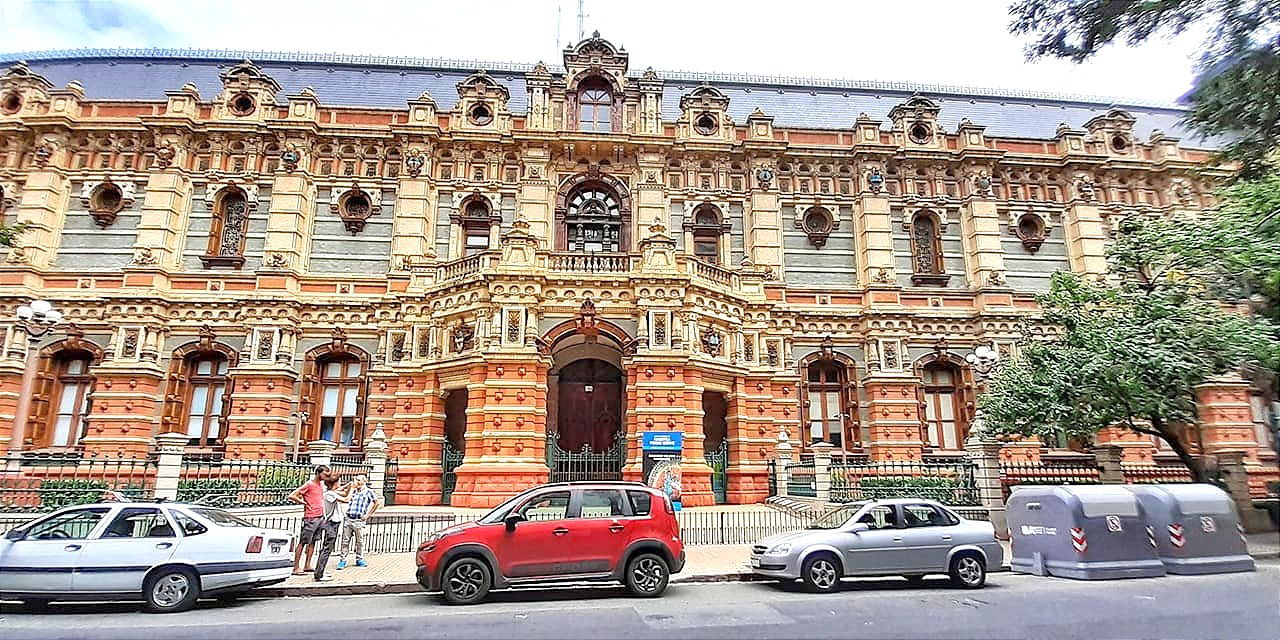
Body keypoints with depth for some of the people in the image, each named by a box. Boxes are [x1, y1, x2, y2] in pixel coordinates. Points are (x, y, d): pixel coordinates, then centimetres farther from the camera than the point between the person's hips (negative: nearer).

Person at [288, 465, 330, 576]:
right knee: (302, 542, -4)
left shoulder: (321, 484, 14)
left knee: (312, 541, 10)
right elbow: (291, 496, -13)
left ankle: (308, 566, 15)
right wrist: (304, 502, -8)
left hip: (320, 517, 8)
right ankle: (296, 568, -2)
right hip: (310, 518, -8)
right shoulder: (309, 484, -10)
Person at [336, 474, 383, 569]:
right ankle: (342, 560, 10)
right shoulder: (353, 490, 16)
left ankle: (359, 559, 17)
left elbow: (378, 502, -7)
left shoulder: (368, 492, 0)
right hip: (348, 519, 4)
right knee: (345, 540, 3)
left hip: (359, 521, -4)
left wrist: (368, 514, -7)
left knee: (360, 542, 5)